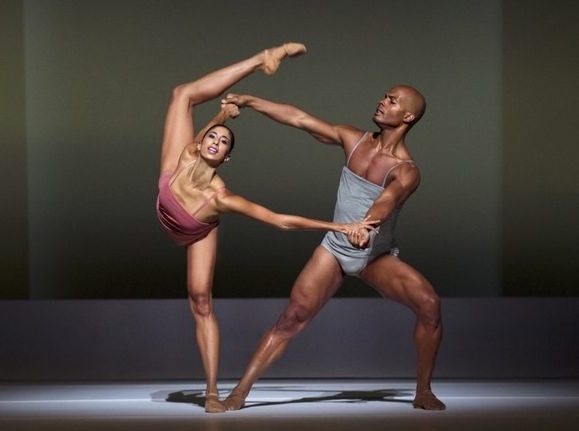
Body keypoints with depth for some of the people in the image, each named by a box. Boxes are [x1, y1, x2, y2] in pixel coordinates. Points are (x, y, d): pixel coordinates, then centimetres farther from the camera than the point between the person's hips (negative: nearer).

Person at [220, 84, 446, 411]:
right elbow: (300, 119, 1)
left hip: (378, 257, -3)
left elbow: (387, 200, -39)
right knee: (292, 318, -10)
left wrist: (367, 225, -60)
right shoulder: (354, 140, -2)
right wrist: (249, 101, -2)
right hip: (335, 249, 3)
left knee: (429, 304, -25)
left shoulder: (406, 171, -17)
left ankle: (423, 393, -10)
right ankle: (240, 393, -7)